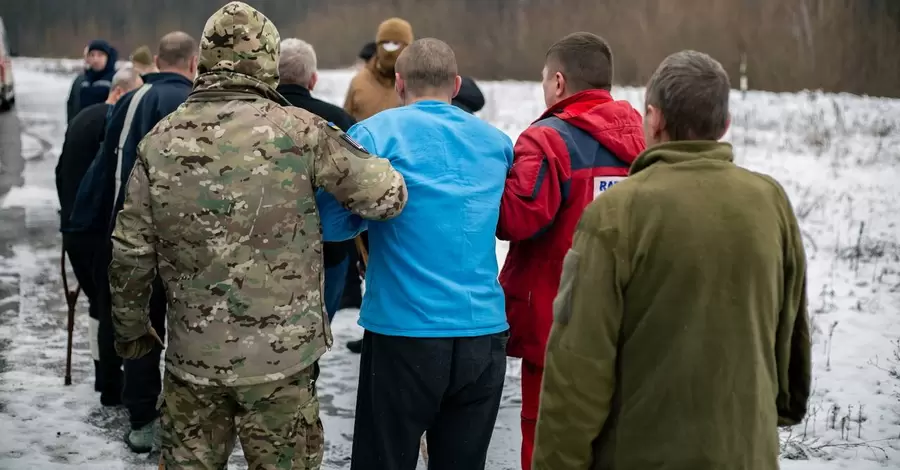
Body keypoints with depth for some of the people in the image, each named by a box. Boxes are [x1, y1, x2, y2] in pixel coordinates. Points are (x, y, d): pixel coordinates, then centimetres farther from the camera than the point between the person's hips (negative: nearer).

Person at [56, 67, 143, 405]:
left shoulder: (83, 118, 14)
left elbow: (62, 171, 20)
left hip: (74, 228, 9)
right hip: (100, 230, -9)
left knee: (98, 302, 18)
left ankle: (104, 376, 25)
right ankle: (112, 386, 3)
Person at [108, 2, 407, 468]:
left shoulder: (160, 139, 0)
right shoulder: (298, 131, -10)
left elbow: (130, 252, 3)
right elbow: (387, 196, -7)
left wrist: (131, 326, 17)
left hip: (191, 356, 3)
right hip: (280, 357, -3)